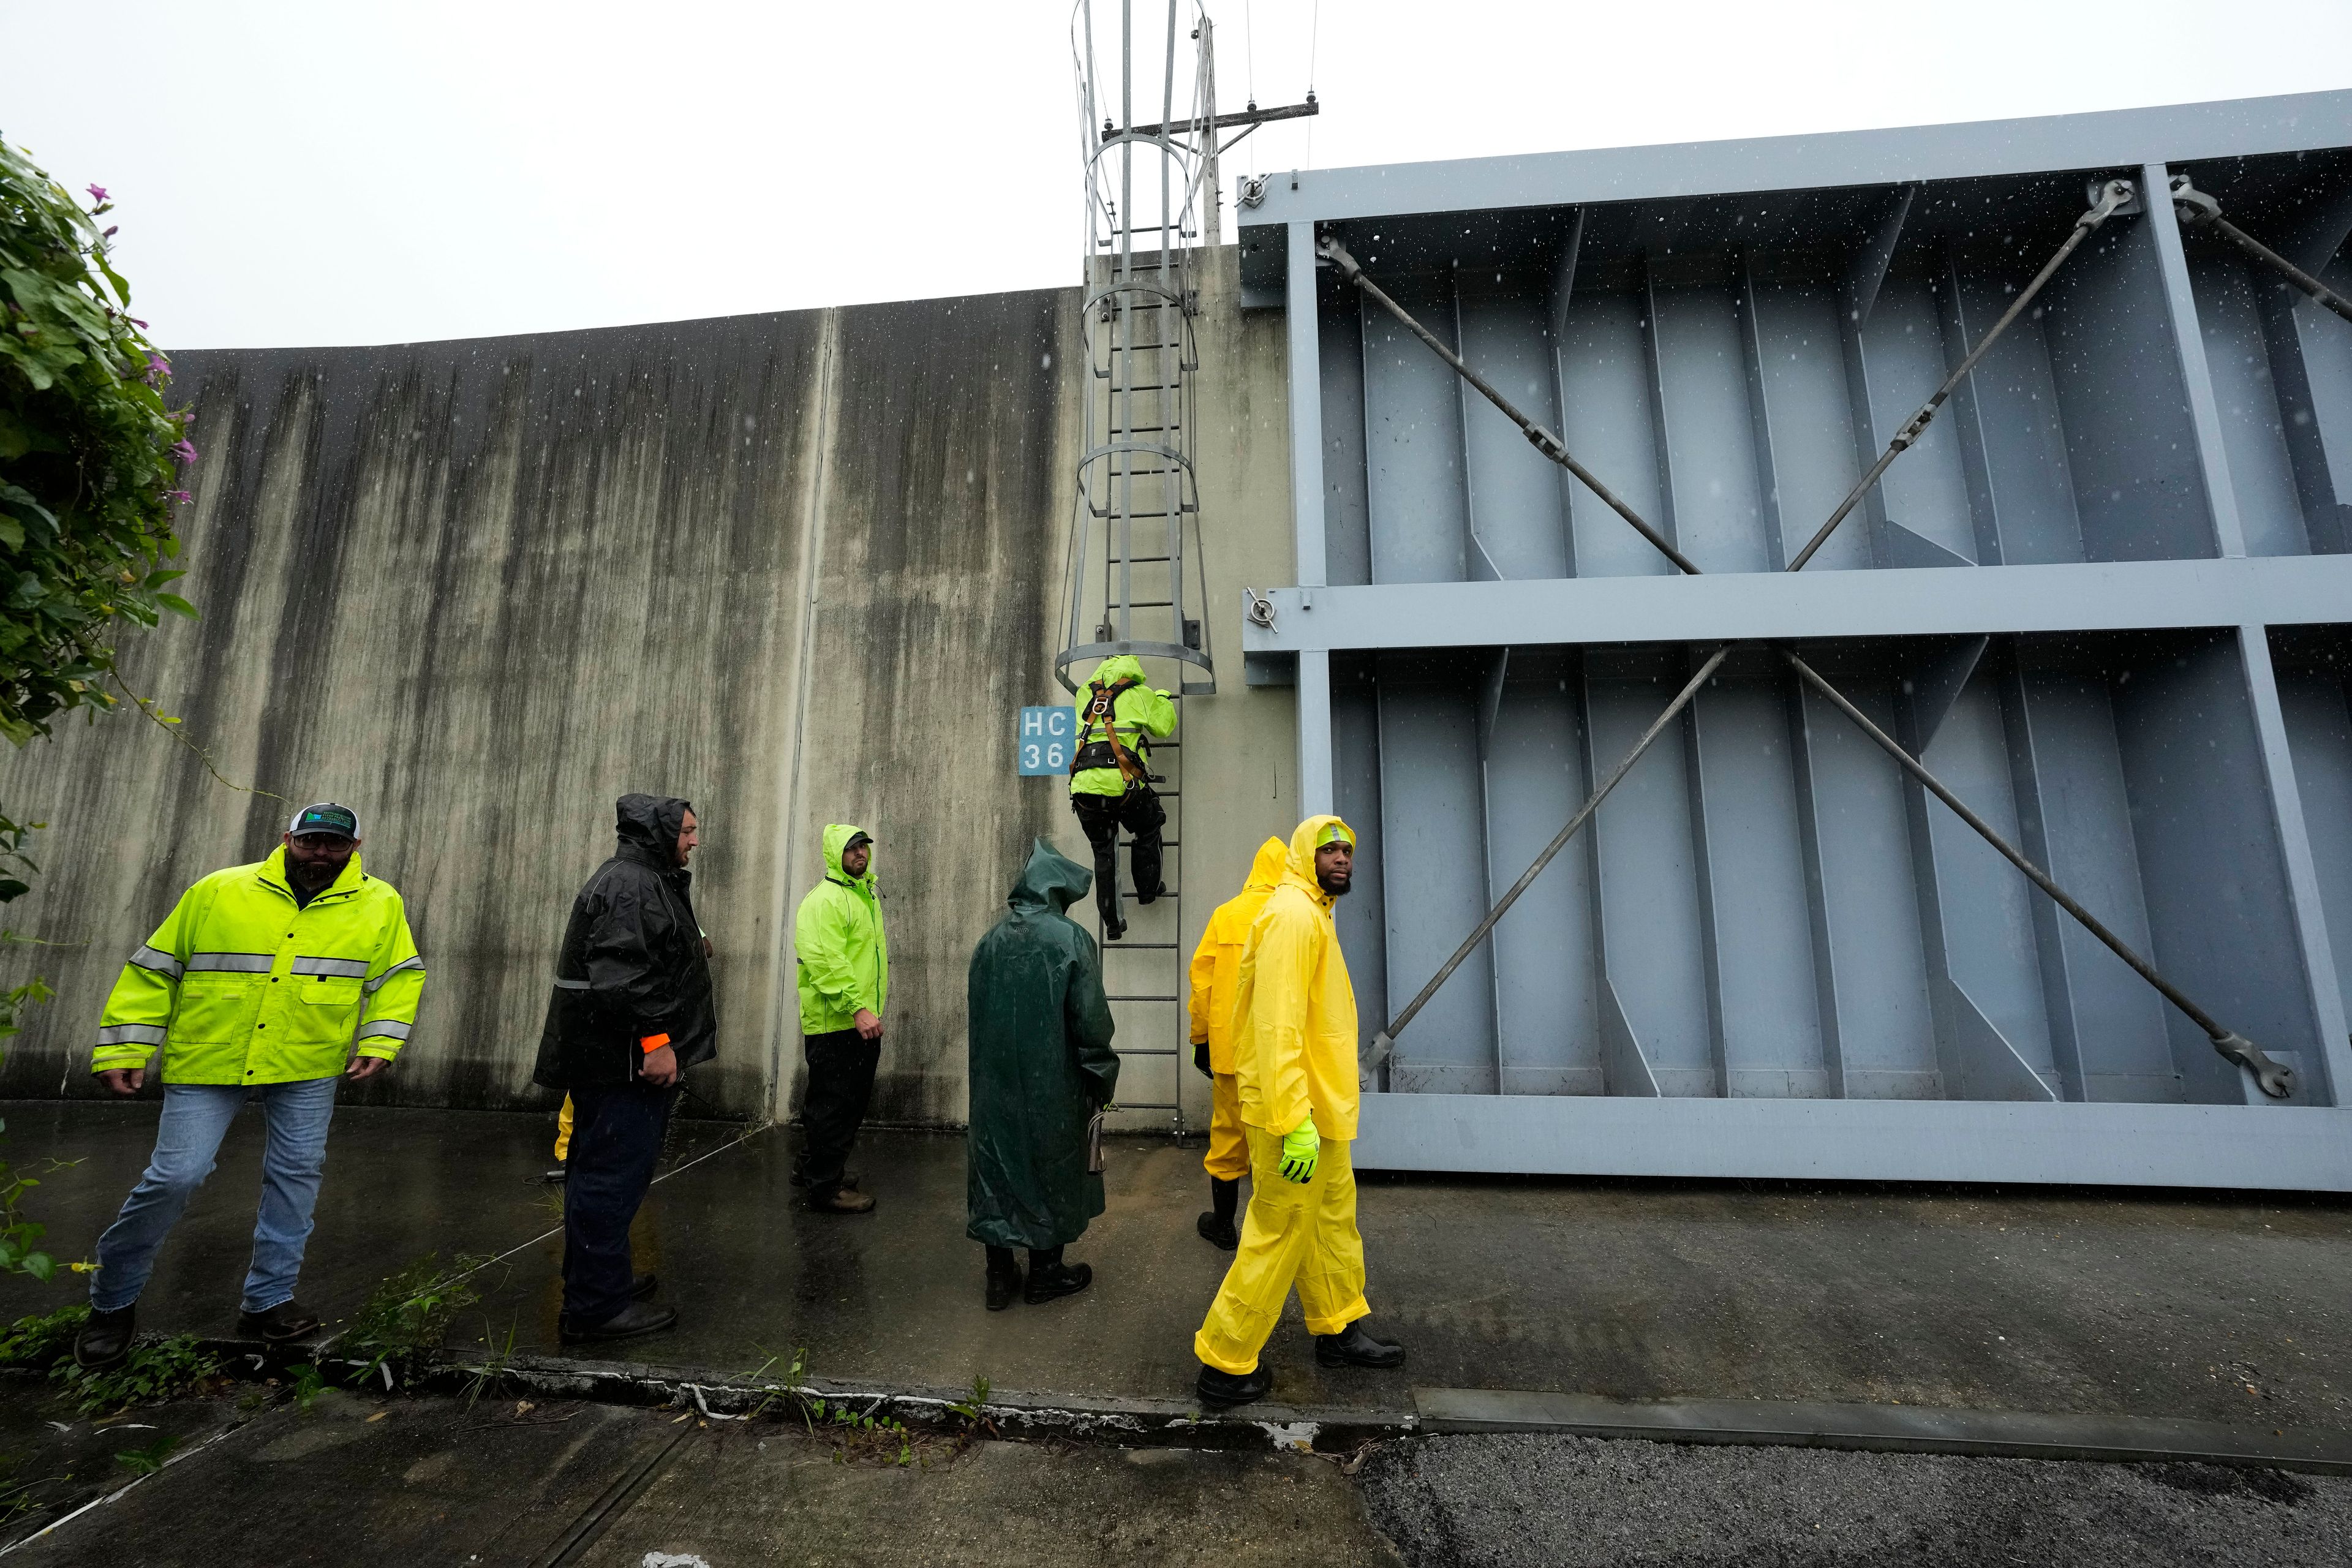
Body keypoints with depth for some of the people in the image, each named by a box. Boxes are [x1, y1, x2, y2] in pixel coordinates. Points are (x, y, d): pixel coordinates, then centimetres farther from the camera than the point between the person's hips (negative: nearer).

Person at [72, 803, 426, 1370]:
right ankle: (112, 1301, 25)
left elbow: (400, 976, 4)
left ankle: (268, 1300, 21)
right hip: (207, 1064, -1)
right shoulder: (217, 892, -2)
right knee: (175, 1175, -2)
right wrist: (123, 1049, -1)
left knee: (296, 1174, 6)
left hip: (308, 1069, 1)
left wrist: (378, 1041, -7)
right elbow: (154, 970, 4)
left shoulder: (380, 904, -1)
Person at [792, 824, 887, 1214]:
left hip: (863, 1021, 10)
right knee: (834, 1104, 0)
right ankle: (825, 1188, 15)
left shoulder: (867, 894, 16)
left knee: (855, 1099, 20)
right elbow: (825, 961, -27)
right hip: (835, 1023, -10)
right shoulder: (824, 900, -17)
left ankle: (812, 1168, 37)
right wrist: (857, 1008, -30)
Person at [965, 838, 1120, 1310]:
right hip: (1052, 1086, -4)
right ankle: (1046, 1273, 27)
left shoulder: (991, 940, -1)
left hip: (994, 1085, 4)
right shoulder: (1071, 940, -15)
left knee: (997, 1166, 15)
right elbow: (1091, 1020, -16)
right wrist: (1101, 1078, -3)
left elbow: (978, 1014, 8)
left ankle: (1000, 1276, 26)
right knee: (1050, 1170, 13)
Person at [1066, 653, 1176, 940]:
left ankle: (1112, 923, 17)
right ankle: (1148, 889, 34)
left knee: (1103, 853, 16)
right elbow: (1164, 726, 14)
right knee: (1147, 833, 26)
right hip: (1122, 785, -3)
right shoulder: (1139, 694, 10)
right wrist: (1163, 700, 35)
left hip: (1085, 786, 4)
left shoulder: (1085, 693, 21)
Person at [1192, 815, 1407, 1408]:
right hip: (1297, 1115, -10)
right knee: (1278, 1237, 2)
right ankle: (1224, 1365, 17)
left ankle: (1340, 1331, 40)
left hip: (1320, 1112, 10)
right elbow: (1278, 1025, -26)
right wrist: (1297, 1121, -27)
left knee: (1334, 1216, 22)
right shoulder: (1292, 914, -19)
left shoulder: (1312, 914, 14)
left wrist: (1315, 1112, 21)